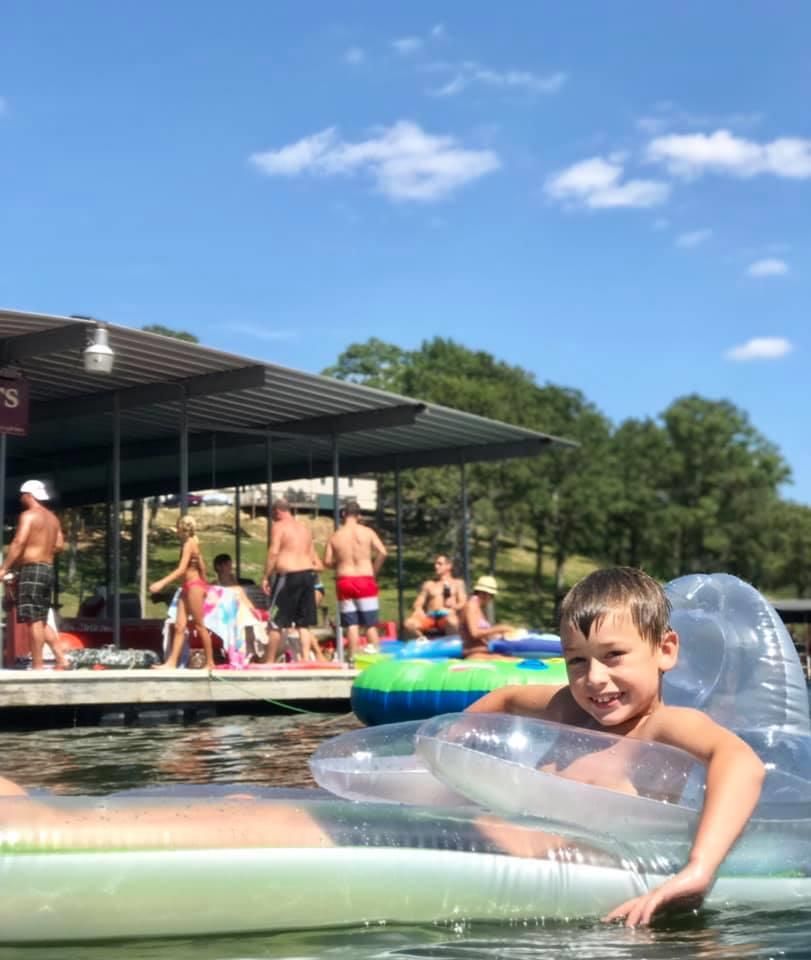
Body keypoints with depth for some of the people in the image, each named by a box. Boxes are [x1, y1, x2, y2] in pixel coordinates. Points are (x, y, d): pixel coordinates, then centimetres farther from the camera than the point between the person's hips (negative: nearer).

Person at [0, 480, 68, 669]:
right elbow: (59, 545, 16)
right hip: (48, 570, 8)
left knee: (33, 620, -8)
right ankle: (61, 659, 5)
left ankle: (38, 666, -9)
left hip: (31, 570, -8)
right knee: (41, 621, 14)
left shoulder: (29, 515, -8)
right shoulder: (53, 518, 16)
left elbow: (19, 543, -16)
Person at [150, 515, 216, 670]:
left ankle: (210, 662, 4)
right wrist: (204, 584, 27)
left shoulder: (189, 543, -13)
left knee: (199, 625, -2)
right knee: (179, 626, 2)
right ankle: (172, 662, -2)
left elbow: (182, 569, -22)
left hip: (194, 586, -9)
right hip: (187, 587, 9)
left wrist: (162, 583, -27)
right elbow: (202, 566, 18)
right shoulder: (192, 543, 14)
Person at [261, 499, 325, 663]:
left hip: (288, 576, -7)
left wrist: (266, 577, -12)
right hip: (308, 575, 7)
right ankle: (306, 658, 4)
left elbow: (273, 552, -13)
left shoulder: (279, 526, -3)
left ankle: (270, 660, 2)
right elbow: (314, 556, 19)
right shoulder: (304, 528, 20)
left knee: (277, 621, 0)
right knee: (303, 623, 10)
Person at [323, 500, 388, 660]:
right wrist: (374, 571, 3)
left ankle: (353, 658, 2)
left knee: (351, 624, 5)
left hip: (344, 582, 1)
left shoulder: (335, 536, 1)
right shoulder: (367, 532, -2)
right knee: (371, 624, 5)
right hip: (365, 580, -1)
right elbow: (382, 552, -10)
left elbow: (327, 561, -2)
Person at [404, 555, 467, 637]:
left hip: (447, 616, -2)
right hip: (430, 617, 2)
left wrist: (454, 606, -16)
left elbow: (463, 603, 8)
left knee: (452, 622, -42)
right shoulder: (428, 584, 26)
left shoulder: (458, 583, 20)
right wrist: (418, 610, -6)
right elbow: (418, 604, 19)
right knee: (409, 623, -31)